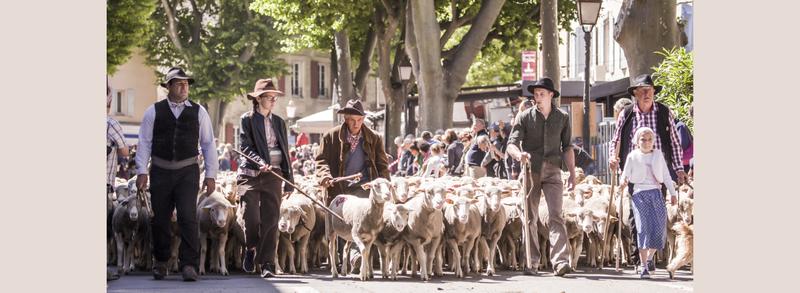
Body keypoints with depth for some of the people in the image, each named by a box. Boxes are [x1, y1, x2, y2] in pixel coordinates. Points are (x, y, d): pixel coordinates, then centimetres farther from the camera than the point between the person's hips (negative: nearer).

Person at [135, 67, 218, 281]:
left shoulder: (198, 112, 6)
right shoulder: (154, 111, 5)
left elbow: (208, 144, 7)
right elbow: (145, 142, 4)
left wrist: (210, 174, 1)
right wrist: (142, 171, -4)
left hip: (188, 172, -1)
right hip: (161, 172, 1)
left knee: (188, 217, -12)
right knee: (160, 218, 7)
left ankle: (189, 264, -10)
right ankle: (160, 262, 21)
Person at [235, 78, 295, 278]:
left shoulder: (279, 122, 16)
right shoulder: (247, 120, 3)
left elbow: (285, 152, 17)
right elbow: (245, 147, -7)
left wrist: (289, 182, 12)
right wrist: (260, 162, -25)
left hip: (273, 176, 3)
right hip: (250, 175, -3)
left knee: (270, 221, -3)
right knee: (251, 218, -9)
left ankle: (267, 263, -1)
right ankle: (251, 249, 20)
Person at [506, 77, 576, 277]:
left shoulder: (562, 118, 8)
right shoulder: (525, 117, 4)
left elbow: (567, 148, 13)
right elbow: (511, 144, -3)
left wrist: (572, 174, 7)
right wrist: (519, 154, -26)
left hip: (552, 171, 0)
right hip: (530, 170, 1)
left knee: (556, 215, -12)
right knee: (530, 218, 3)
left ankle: (561, 262, -21)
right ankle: (532, 263, 10)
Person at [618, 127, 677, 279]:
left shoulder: (658, 155, 12)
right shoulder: (633, 156, 5)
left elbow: (666, 175, 14)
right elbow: (625, 174, 6)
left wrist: (673, 193, 11)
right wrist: (623, 180, -16)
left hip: (656, 193, 3)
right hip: (640, 193, -3)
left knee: (659, 229, -3)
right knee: (643, 228, -12)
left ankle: (649, 257, 23)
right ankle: (644, 267, -12)